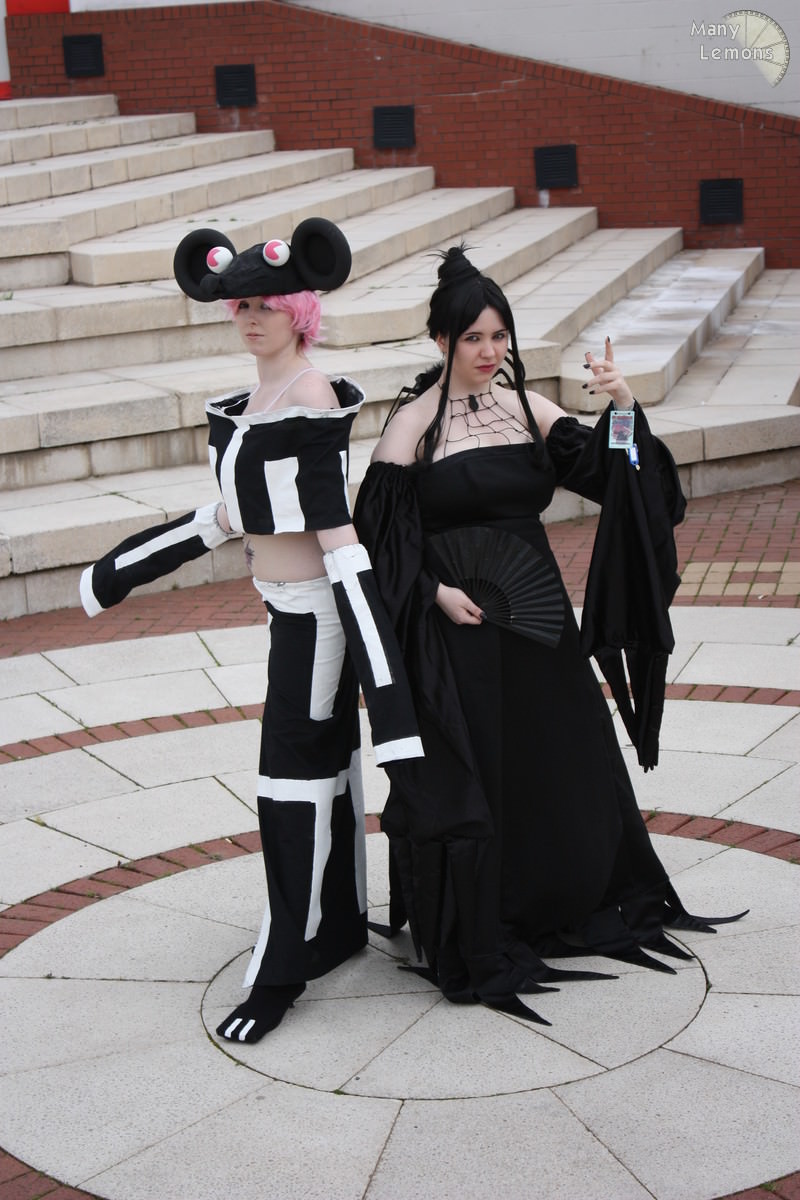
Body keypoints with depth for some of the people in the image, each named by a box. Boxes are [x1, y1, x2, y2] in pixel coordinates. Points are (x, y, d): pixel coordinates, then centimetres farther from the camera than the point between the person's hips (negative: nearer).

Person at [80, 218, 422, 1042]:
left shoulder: (311, 398, -18)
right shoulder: (243, 403, 8)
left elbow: (338, 534, -22)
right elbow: (236, 515, 17)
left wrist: (378, 668, -26)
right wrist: (121, 571, 26)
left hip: (313, 610, -9)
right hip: (284, 606, 9)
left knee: (294, 779, -3)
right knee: (325, 764, 18)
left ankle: (279, 972, 7)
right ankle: (340, 928, 32)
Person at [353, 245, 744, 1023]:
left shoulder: (528, 409, 6)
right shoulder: (413, 423, -6)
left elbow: (602, 474, -1)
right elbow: (383, 534, -6)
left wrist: (622, 410, -17)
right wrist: (436, 593, -16)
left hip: (538, 618, 5)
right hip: (457, 630, -5)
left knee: (562, 770, 13)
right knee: (467, 782, 1)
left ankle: (568, 913, 34)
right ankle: (474, 945, 17)